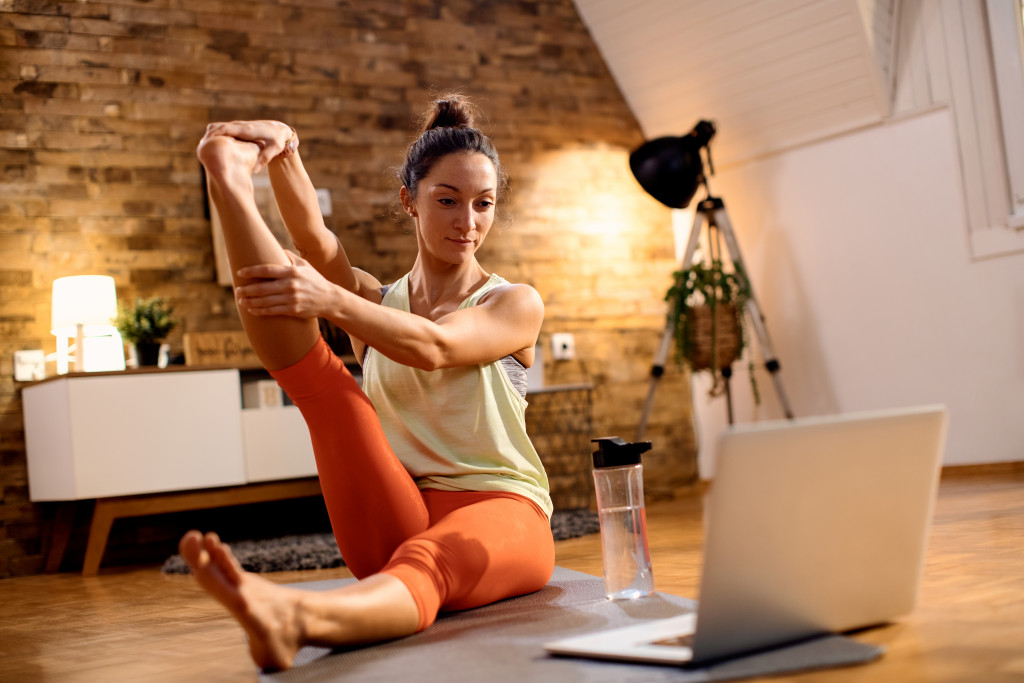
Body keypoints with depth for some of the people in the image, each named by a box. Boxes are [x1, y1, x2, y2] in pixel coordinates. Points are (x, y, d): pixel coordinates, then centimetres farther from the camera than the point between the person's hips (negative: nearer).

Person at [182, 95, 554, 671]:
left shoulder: (516, 305, 8)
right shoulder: (376, 301, 17)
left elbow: (432, 348, -15)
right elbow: (314, 239, -6)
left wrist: (329, 301, -31)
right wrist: (284, 153, -26)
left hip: (499, 510, -3)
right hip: (395, 522, 3)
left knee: (428, 560, -39)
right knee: (323, 380, -17)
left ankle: (296, 617, -68)